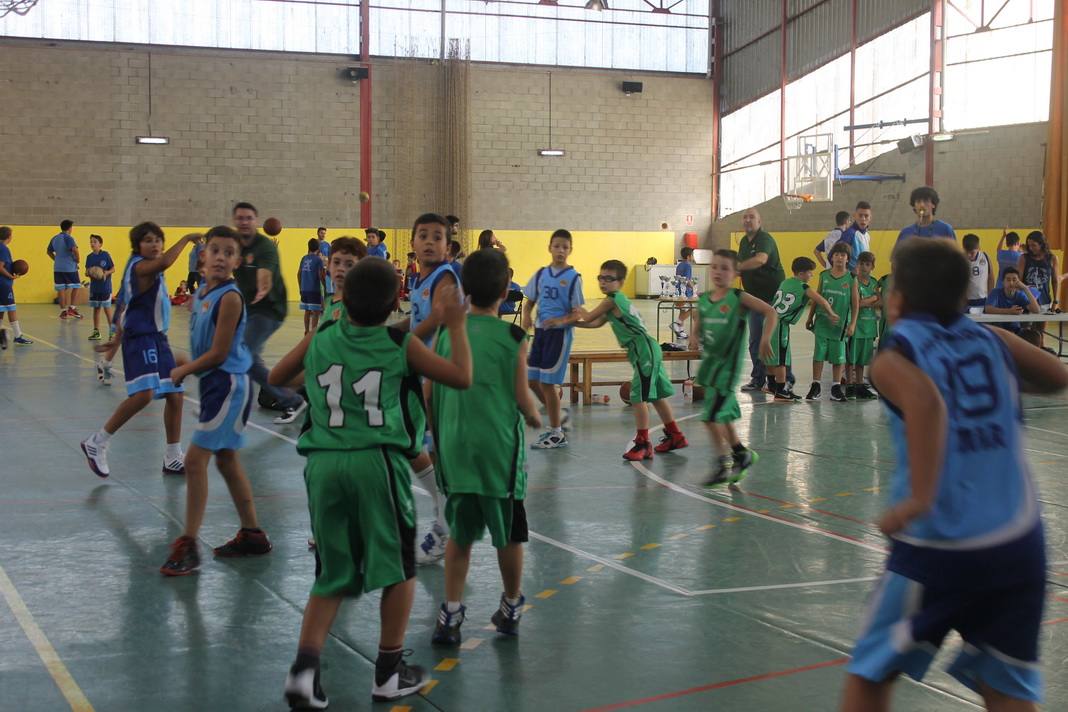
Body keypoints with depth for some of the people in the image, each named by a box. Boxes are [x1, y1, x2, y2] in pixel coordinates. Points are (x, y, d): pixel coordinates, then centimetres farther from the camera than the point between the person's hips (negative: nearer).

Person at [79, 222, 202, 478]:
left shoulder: (150, 268, 15)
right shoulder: (140, 266, -15)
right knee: (144, 394, -22)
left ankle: (173, 459, 17)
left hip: (157, 337, 10)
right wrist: (187, 238, -27)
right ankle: (98, 442, -7)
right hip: (140, 338, -10)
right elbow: (164, 262, -35)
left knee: (175, 395, 8)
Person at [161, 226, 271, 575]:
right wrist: (188, 369, 1)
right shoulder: (202, 291, 8)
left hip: (228, 384, -9)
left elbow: (218, 354, -18)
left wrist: (182, 371, -6)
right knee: (226, 460, 16)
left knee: (195, 460, -10)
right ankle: (252, 535, 28)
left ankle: (188, 546, -4)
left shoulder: (229, 297, -18)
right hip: (214, 383, 9)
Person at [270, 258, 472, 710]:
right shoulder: (401, 345, -1)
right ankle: (389, 673, 20)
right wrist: (455, 325, 13)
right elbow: (462, 377, 3)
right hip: (377, 461, -3)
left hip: (323, 463, 4)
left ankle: (305, 665, -4)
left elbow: (276, 377, 19)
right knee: (399, 568, 14)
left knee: (332, 578, 14)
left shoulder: (321, 338, 7)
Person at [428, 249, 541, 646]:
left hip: (454, 446, 3)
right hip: (500, 448, -3)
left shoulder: (446, 332, 0)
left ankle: (450, 613, 8)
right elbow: (522, 397, -6)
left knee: (460, 533, 13)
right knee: (509, 533, 13)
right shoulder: (513, 337, -7)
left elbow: (429, 393, 4)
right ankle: (511, 608, 26)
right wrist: (535, 418, 15)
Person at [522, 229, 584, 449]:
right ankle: (559, 415, 32)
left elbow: (577, 313, -7)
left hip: (560, 333, -6)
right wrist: (526, 316, -7)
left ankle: (557, 433, 9)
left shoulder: (573, 277, -7)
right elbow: (530, 301, 14)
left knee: (547, 383, -4)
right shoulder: (541, 274, 7)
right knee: (532, 381, 9)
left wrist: (562, 320, -26)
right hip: (540, 331, 6)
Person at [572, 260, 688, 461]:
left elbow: (588, 318, -4)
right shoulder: (618, 300, 18)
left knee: (638, 397, -10)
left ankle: (642, 444, -7)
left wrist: (579, 310, 19)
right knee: (655, 395, 18)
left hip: (643, 350, -11)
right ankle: (675, 436, 29)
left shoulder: (612, 300, -11)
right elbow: (596, 323, 22)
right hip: (648, 349, 11)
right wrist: (566, 321, 19)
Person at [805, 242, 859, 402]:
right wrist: (810, 317, 12)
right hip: (822, 322, 1)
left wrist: (852, 323, -6)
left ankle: (836, 387, 14)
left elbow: (855, 303, 0)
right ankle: (815, 386, 10)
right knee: (819, 354, 2)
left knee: (838, 356, 6)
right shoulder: (824, 275, 4)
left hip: (840, 324, -1)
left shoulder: (851, 278, -1)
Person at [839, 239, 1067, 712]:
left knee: (871, 673, 15)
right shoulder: (989, 340, 9)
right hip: (1020, 544, 4)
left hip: (938, 548, -4)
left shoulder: (893, 358, -3)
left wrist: (919, 498, -26)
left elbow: (926, 401, -25)